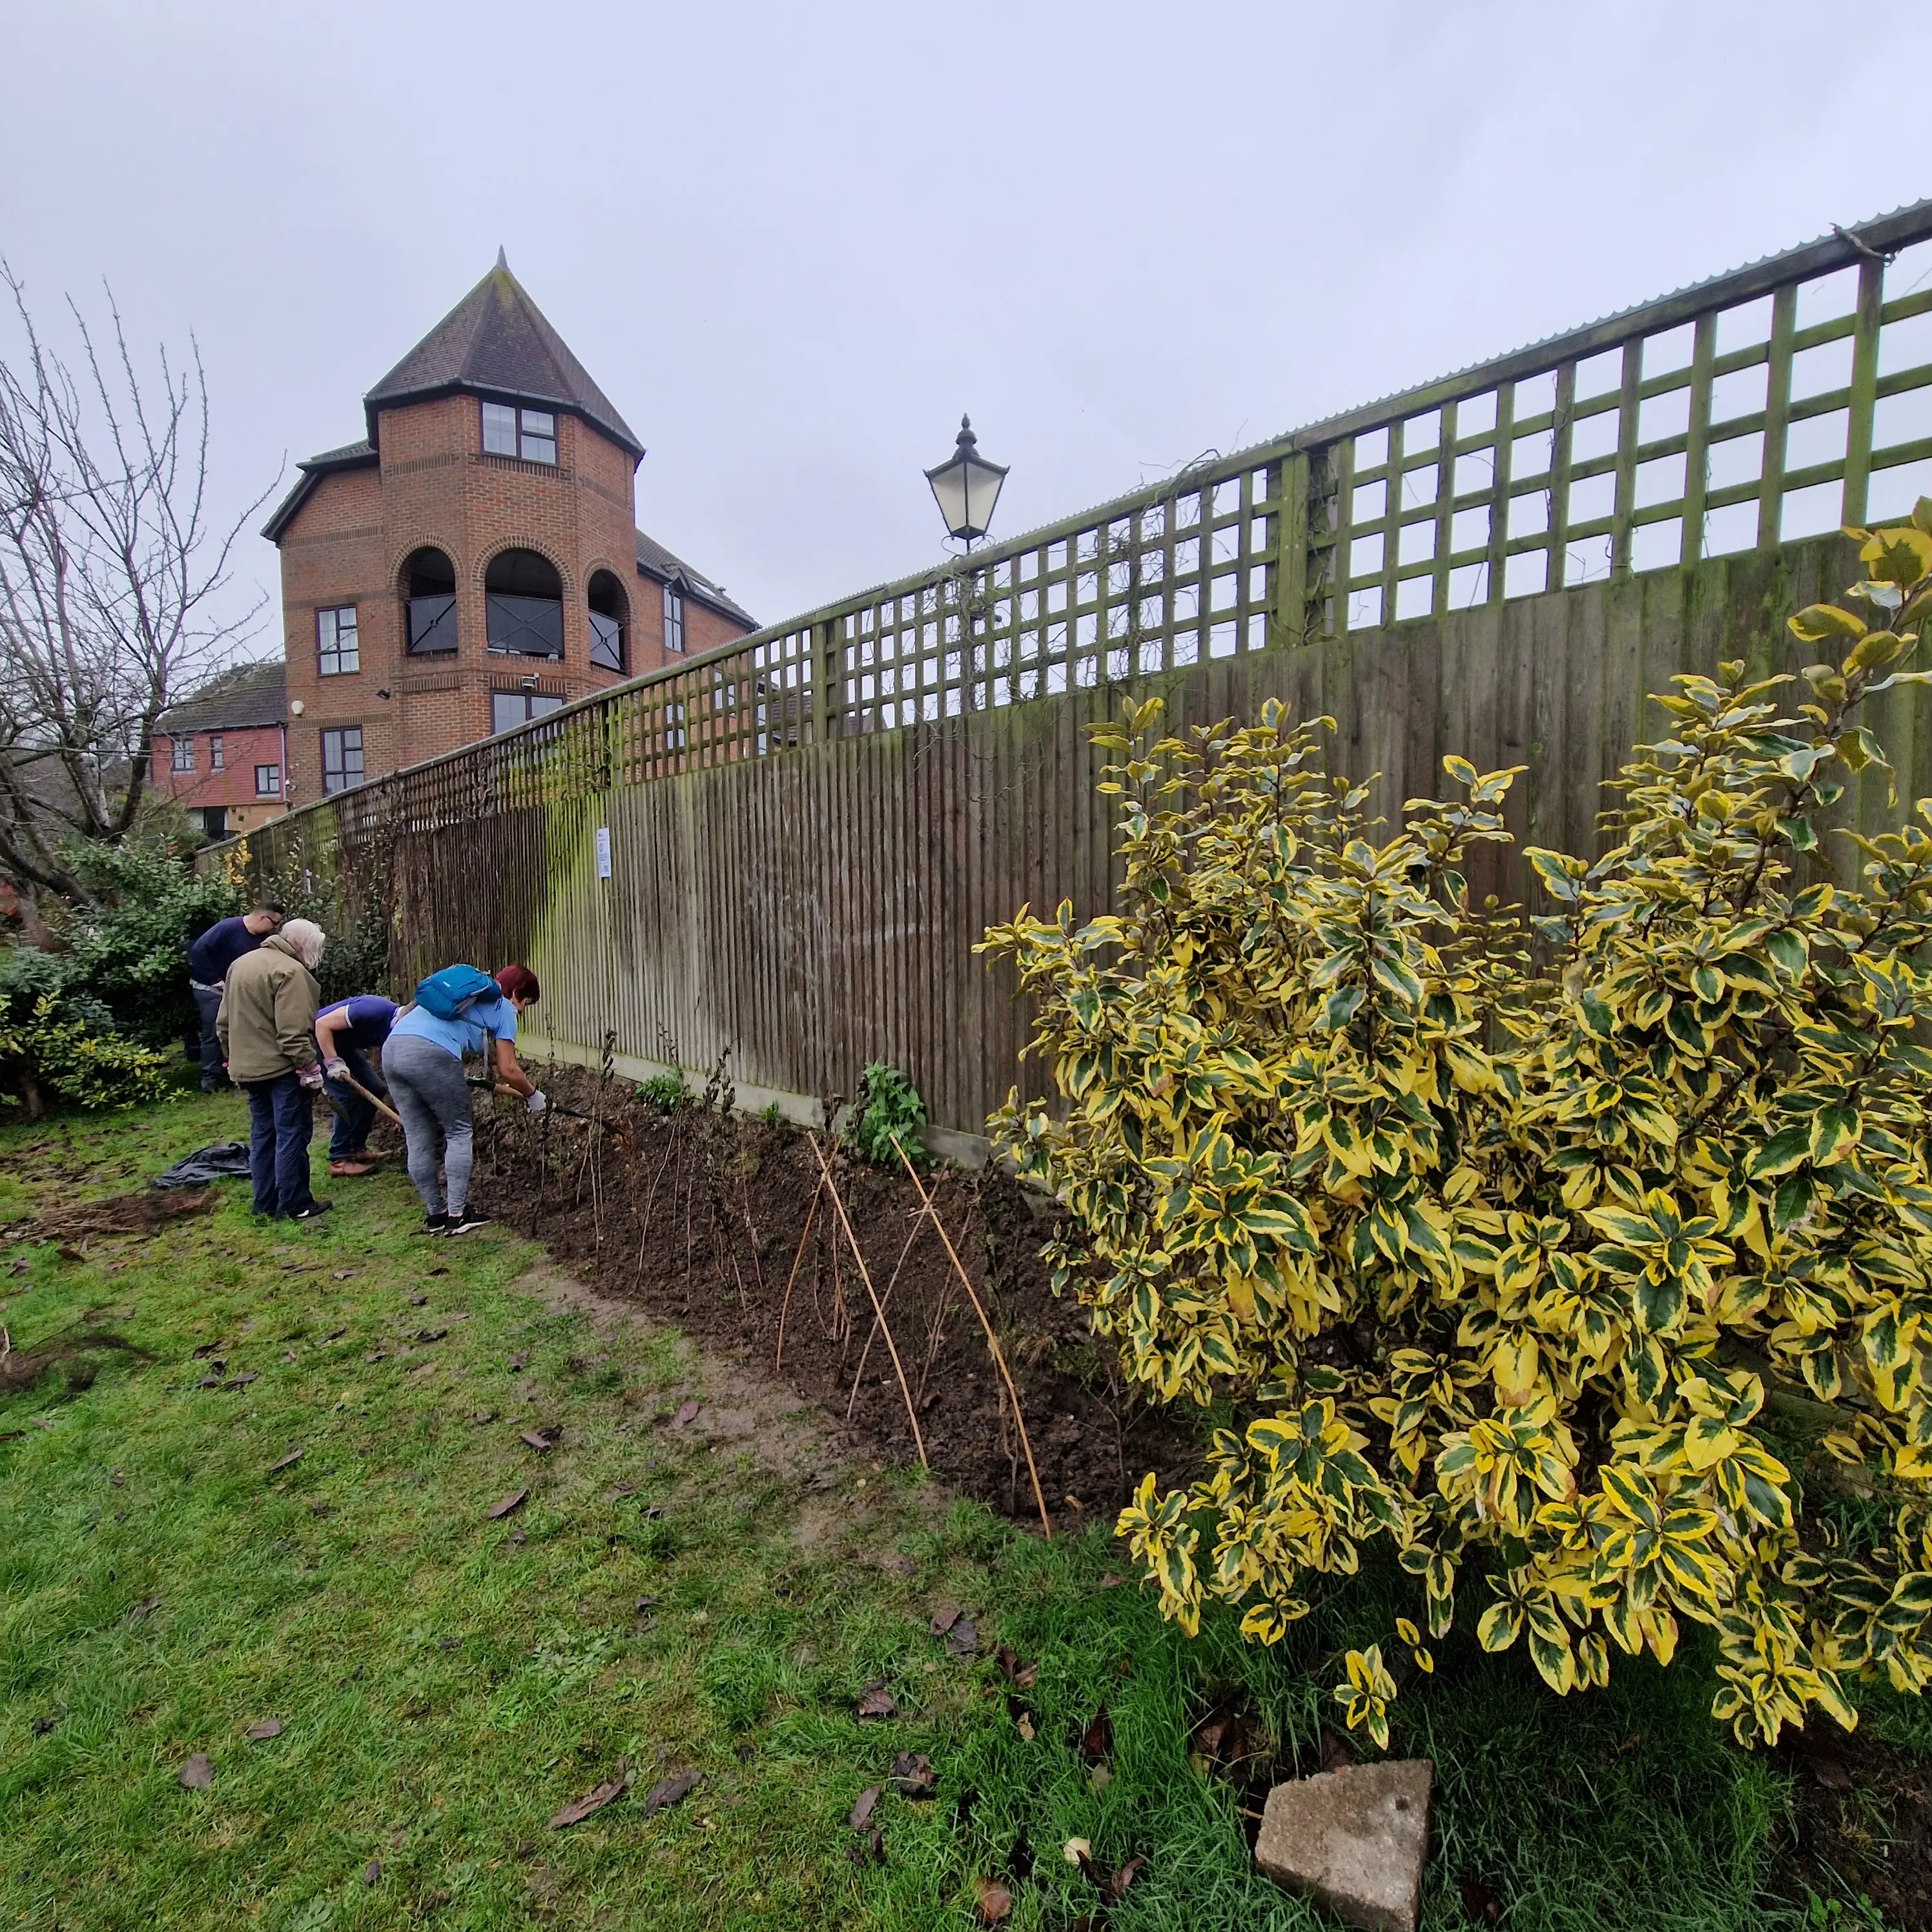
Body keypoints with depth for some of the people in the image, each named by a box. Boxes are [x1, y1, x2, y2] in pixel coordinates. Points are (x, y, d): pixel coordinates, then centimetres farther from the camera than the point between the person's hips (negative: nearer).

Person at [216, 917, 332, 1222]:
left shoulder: (240, 964, 14)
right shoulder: (290, 971, -17)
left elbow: (224, 1023, 19)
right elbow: (293, 1031, -22)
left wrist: (235, 1060, 26)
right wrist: (310, 1069, -17)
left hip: (248, 1068, 9)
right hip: (283, 1069, -9)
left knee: (262, 1134, 16)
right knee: (292, 1136, -1)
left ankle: (265, 1202, 23)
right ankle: (294, 1205, 4)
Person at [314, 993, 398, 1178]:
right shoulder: (374, 1011, -33)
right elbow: (322, 1024, -27)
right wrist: (333, 1062, -29)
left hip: (344, 1045, 8)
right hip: (319, 1041, -8)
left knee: (375, 1090, 3)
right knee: (349, 1097, -14)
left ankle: (357, 1148, 15)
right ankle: (339, 1160, -3)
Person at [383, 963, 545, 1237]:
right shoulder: (504, 1009, 12)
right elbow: (508, 1070, 7)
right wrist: (533, 1096, 24)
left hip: (391, 1049, 7)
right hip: (431, 1053, -7)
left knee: (418, 1139, 14)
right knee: (460, 1133, 9)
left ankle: (435, 1215, 23)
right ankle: (457, 1215, 8)